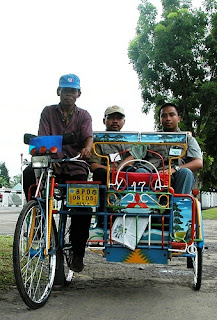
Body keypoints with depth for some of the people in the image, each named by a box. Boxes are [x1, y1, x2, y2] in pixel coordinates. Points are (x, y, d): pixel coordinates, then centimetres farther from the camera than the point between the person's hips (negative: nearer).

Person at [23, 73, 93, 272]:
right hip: (52, 166, 0)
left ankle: (77, 253, -2)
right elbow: (43, 139, -4)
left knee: (83, 204, -16)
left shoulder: (84, 116, 10)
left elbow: (88, 137, -8)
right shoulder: (48, 112, 9)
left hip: (76, 168, 0)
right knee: (29, 172, -31)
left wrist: (87, 149, -35)